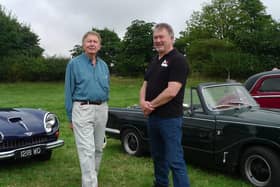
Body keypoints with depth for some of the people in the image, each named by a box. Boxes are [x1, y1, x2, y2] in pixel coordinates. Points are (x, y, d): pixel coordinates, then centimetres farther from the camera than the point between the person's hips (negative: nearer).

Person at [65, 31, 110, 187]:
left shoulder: (104, 65, 10)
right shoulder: (74, 64, -3)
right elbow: (69, 91, -2)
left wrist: (104, 108, 12)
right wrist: (70, 117, -3)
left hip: (102, 110, 5)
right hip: (82, 109, -5)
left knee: (98, 148, 13)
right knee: (87, 150, -10)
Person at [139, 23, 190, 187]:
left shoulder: (178, 60, -12)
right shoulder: (155, 61, 15)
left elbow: (171, 92, -21)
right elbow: (145, 85, 15)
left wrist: (151, 105, -10)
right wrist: (143, 102, -6)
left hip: (170, 118, -9)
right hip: (152, 117, 9)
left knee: (174, 160, -5)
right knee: (158, 156, 19)